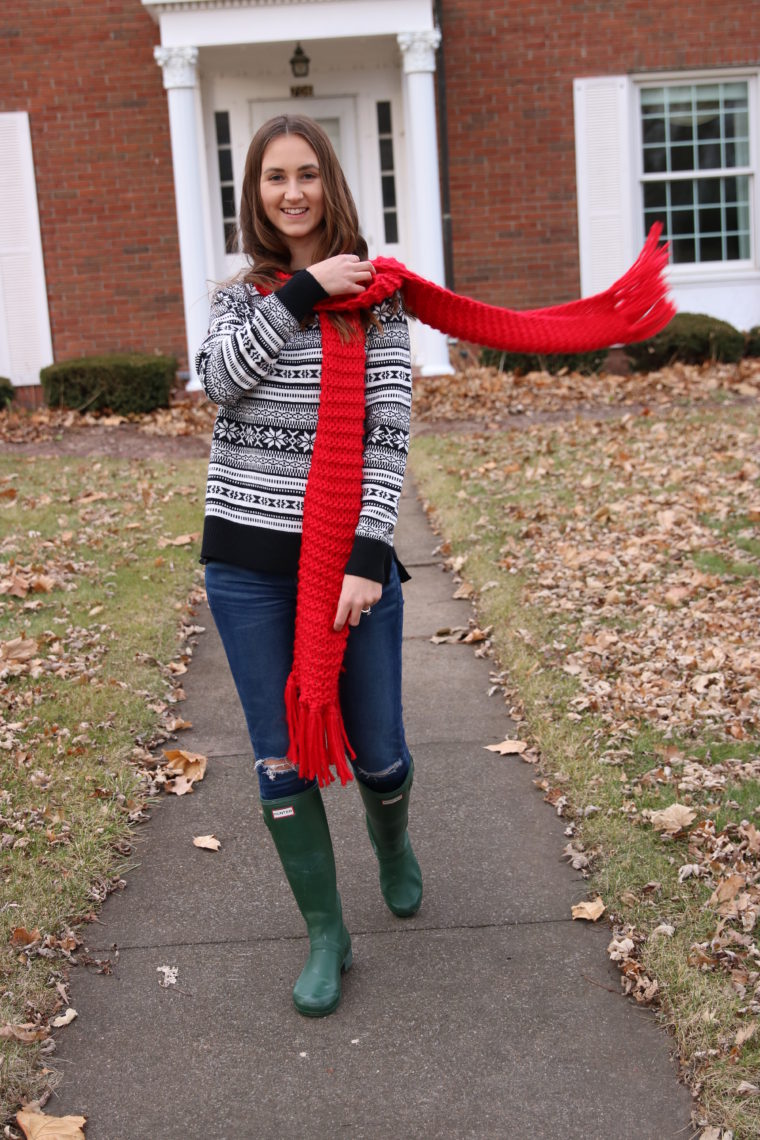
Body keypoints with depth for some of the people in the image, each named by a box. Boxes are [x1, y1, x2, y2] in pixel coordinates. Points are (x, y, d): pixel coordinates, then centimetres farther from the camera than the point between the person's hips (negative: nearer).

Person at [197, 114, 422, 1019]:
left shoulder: (377, 299, 1)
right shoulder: (238, 297, 7)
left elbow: (389, 434, -6)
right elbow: (221, 378, -14)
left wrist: (369, 558, -14)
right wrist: (304, 291, -16)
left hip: (349, 556, -1)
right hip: (248, 563, 2)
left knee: (376, 750, 7)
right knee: (282, 758, 6)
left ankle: (394, 846, 43)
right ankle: (326, 936, 24)